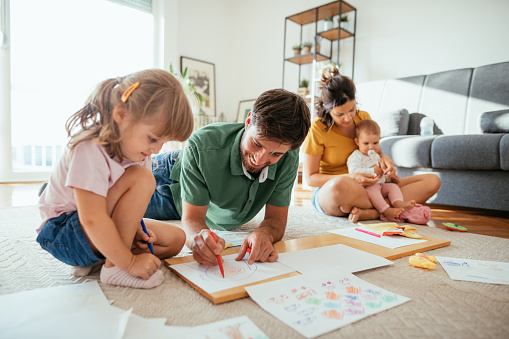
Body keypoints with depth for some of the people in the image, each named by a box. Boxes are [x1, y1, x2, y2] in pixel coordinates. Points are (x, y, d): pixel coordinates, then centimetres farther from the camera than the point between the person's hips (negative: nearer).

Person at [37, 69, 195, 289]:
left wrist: (133, 229, -15)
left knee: (175, 239, 1)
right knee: (141, 178, -29)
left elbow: (130, 203, 3)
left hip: (99, 232, 8)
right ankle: (114, 266, -19)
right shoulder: (90, 151, -30)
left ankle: (95, 259, -1)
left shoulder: (136, 147, -4)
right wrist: (130, 263, -28)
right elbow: (93, 221, -33)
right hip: (62, 234, -8)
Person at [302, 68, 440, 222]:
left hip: (367, 186, 6)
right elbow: (310, 178, -12)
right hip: (328, 191, -6)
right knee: (341, 185, -45)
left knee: (433, 181, -10)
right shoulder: (317, 128, -13)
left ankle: (368, 212, -29)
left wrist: (382, 157, -8)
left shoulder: (364, 117, 3)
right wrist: (351, 178, -24)